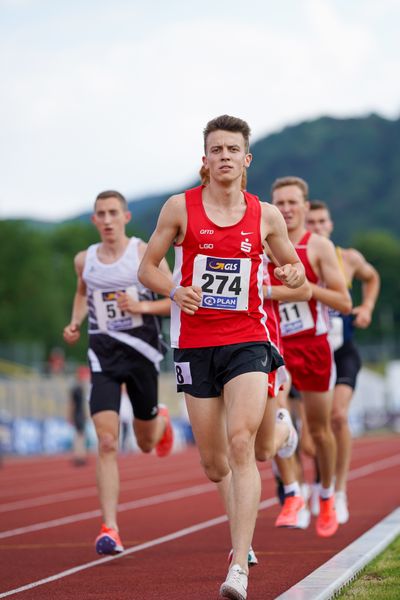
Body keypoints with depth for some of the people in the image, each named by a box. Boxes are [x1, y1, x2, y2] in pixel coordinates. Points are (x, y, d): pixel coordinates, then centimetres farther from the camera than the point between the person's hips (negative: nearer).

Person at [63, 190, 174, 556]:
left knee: (146, 443, 15)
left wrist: (142, 307, -18)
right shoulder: (85, 260, 5)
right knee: (107, 443, -14)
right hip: (104, 355, 1)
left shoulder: (144, 254, -5)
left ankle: (162, 422, 54)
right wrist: (75, 322, 8)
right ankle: (110, 529, -15)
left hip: (141, 351, -1)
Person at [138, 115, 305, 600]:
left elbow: (293, 266, 18)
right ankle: (242, 531, 39)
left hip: (247, 341, -1)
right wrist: (174, 290, -15)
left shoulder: (265, 216, 5)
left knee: (241, 443, -19)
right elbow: (147, 268, 6)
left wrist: (293, 275, -7)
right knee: (214, 464, 6)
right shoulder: (180, 208, 2)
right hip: (195, 344, 1)